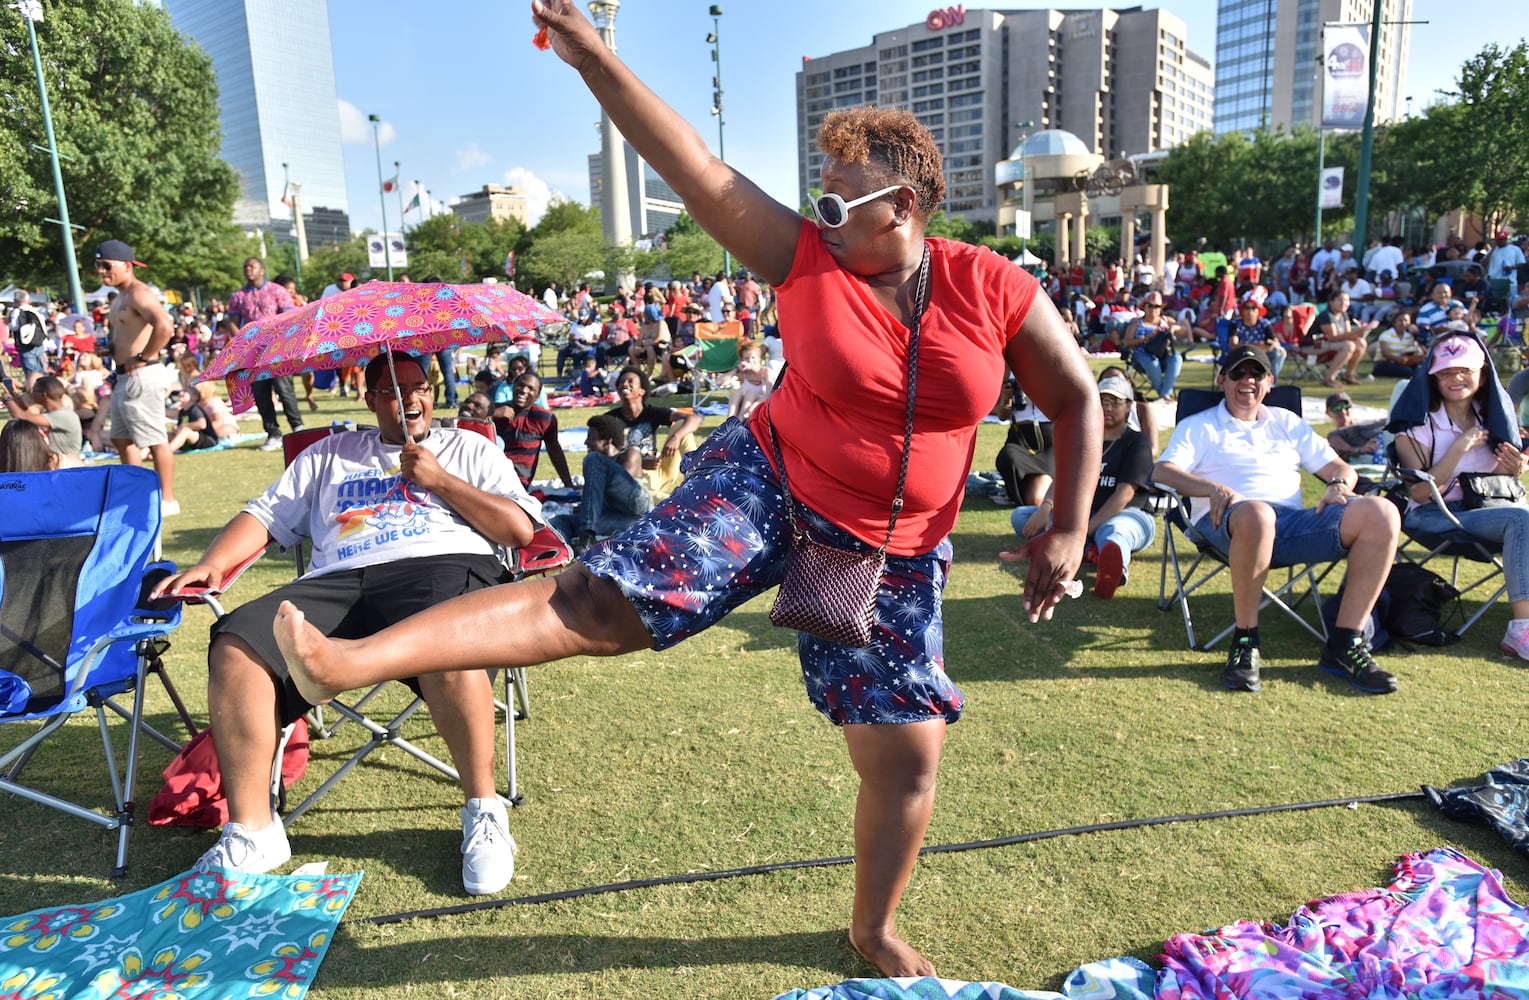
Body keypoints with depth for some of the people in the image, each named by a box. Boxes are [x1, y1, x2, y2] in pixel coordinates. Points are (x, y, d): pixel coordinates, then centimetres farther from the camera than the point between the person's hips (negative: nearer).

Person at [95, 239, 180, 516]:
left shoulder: (139, 294, -14)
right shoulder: (119, 297, 17)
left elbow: (165, 327, -31)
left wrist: (142, 358, -23)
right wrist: (110, 348, 12)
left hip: (141, 377, -11)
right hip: (124, 378, 11)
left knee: (155, 440, -5)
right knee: (121, 439, 16)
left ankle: (167, 500, 2)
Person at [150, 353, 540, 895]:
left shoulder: (468, 447, 22)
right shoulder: (330, 454, 31)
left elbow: (521, 529, 9)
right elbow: (265, 515, 26)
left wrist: (439, 479, 5)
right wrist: (210, 564, 7)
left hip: (441, 565, -3)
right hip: (338, 582, 4)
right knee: (237, 645, -23)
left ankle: (484, 814, -25)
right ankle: (251, 830, -13)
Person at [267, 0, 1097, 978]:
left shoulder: (996, 290, -5)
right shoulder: (805, 258, -6)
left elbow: (1078, 399, 3)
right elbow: (691, 163, -10)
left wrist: (1069, 529, -4)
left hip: (893, 558, 2)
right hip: (767, 486, -1)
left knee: (908, 757, 5)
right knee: (598, 599, -16)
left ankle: (876, 931, 31)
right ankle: (351, 661, -15)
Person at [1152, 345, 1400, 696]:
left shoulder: (1287, 422, 32)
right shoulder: (1199, 426, 19)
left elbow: (1339, 468, 27)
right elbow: (1161, 472, 0)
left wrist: (1338, 485, 1)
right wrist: (1213, 489, -18)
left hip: (1293, 522, 4)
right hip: (1228, 524, -4)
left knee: (1381, 512, -22)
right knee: (1256, 512, -42)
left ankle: (1344, 645, -19)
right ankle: (1245, 642, -26)